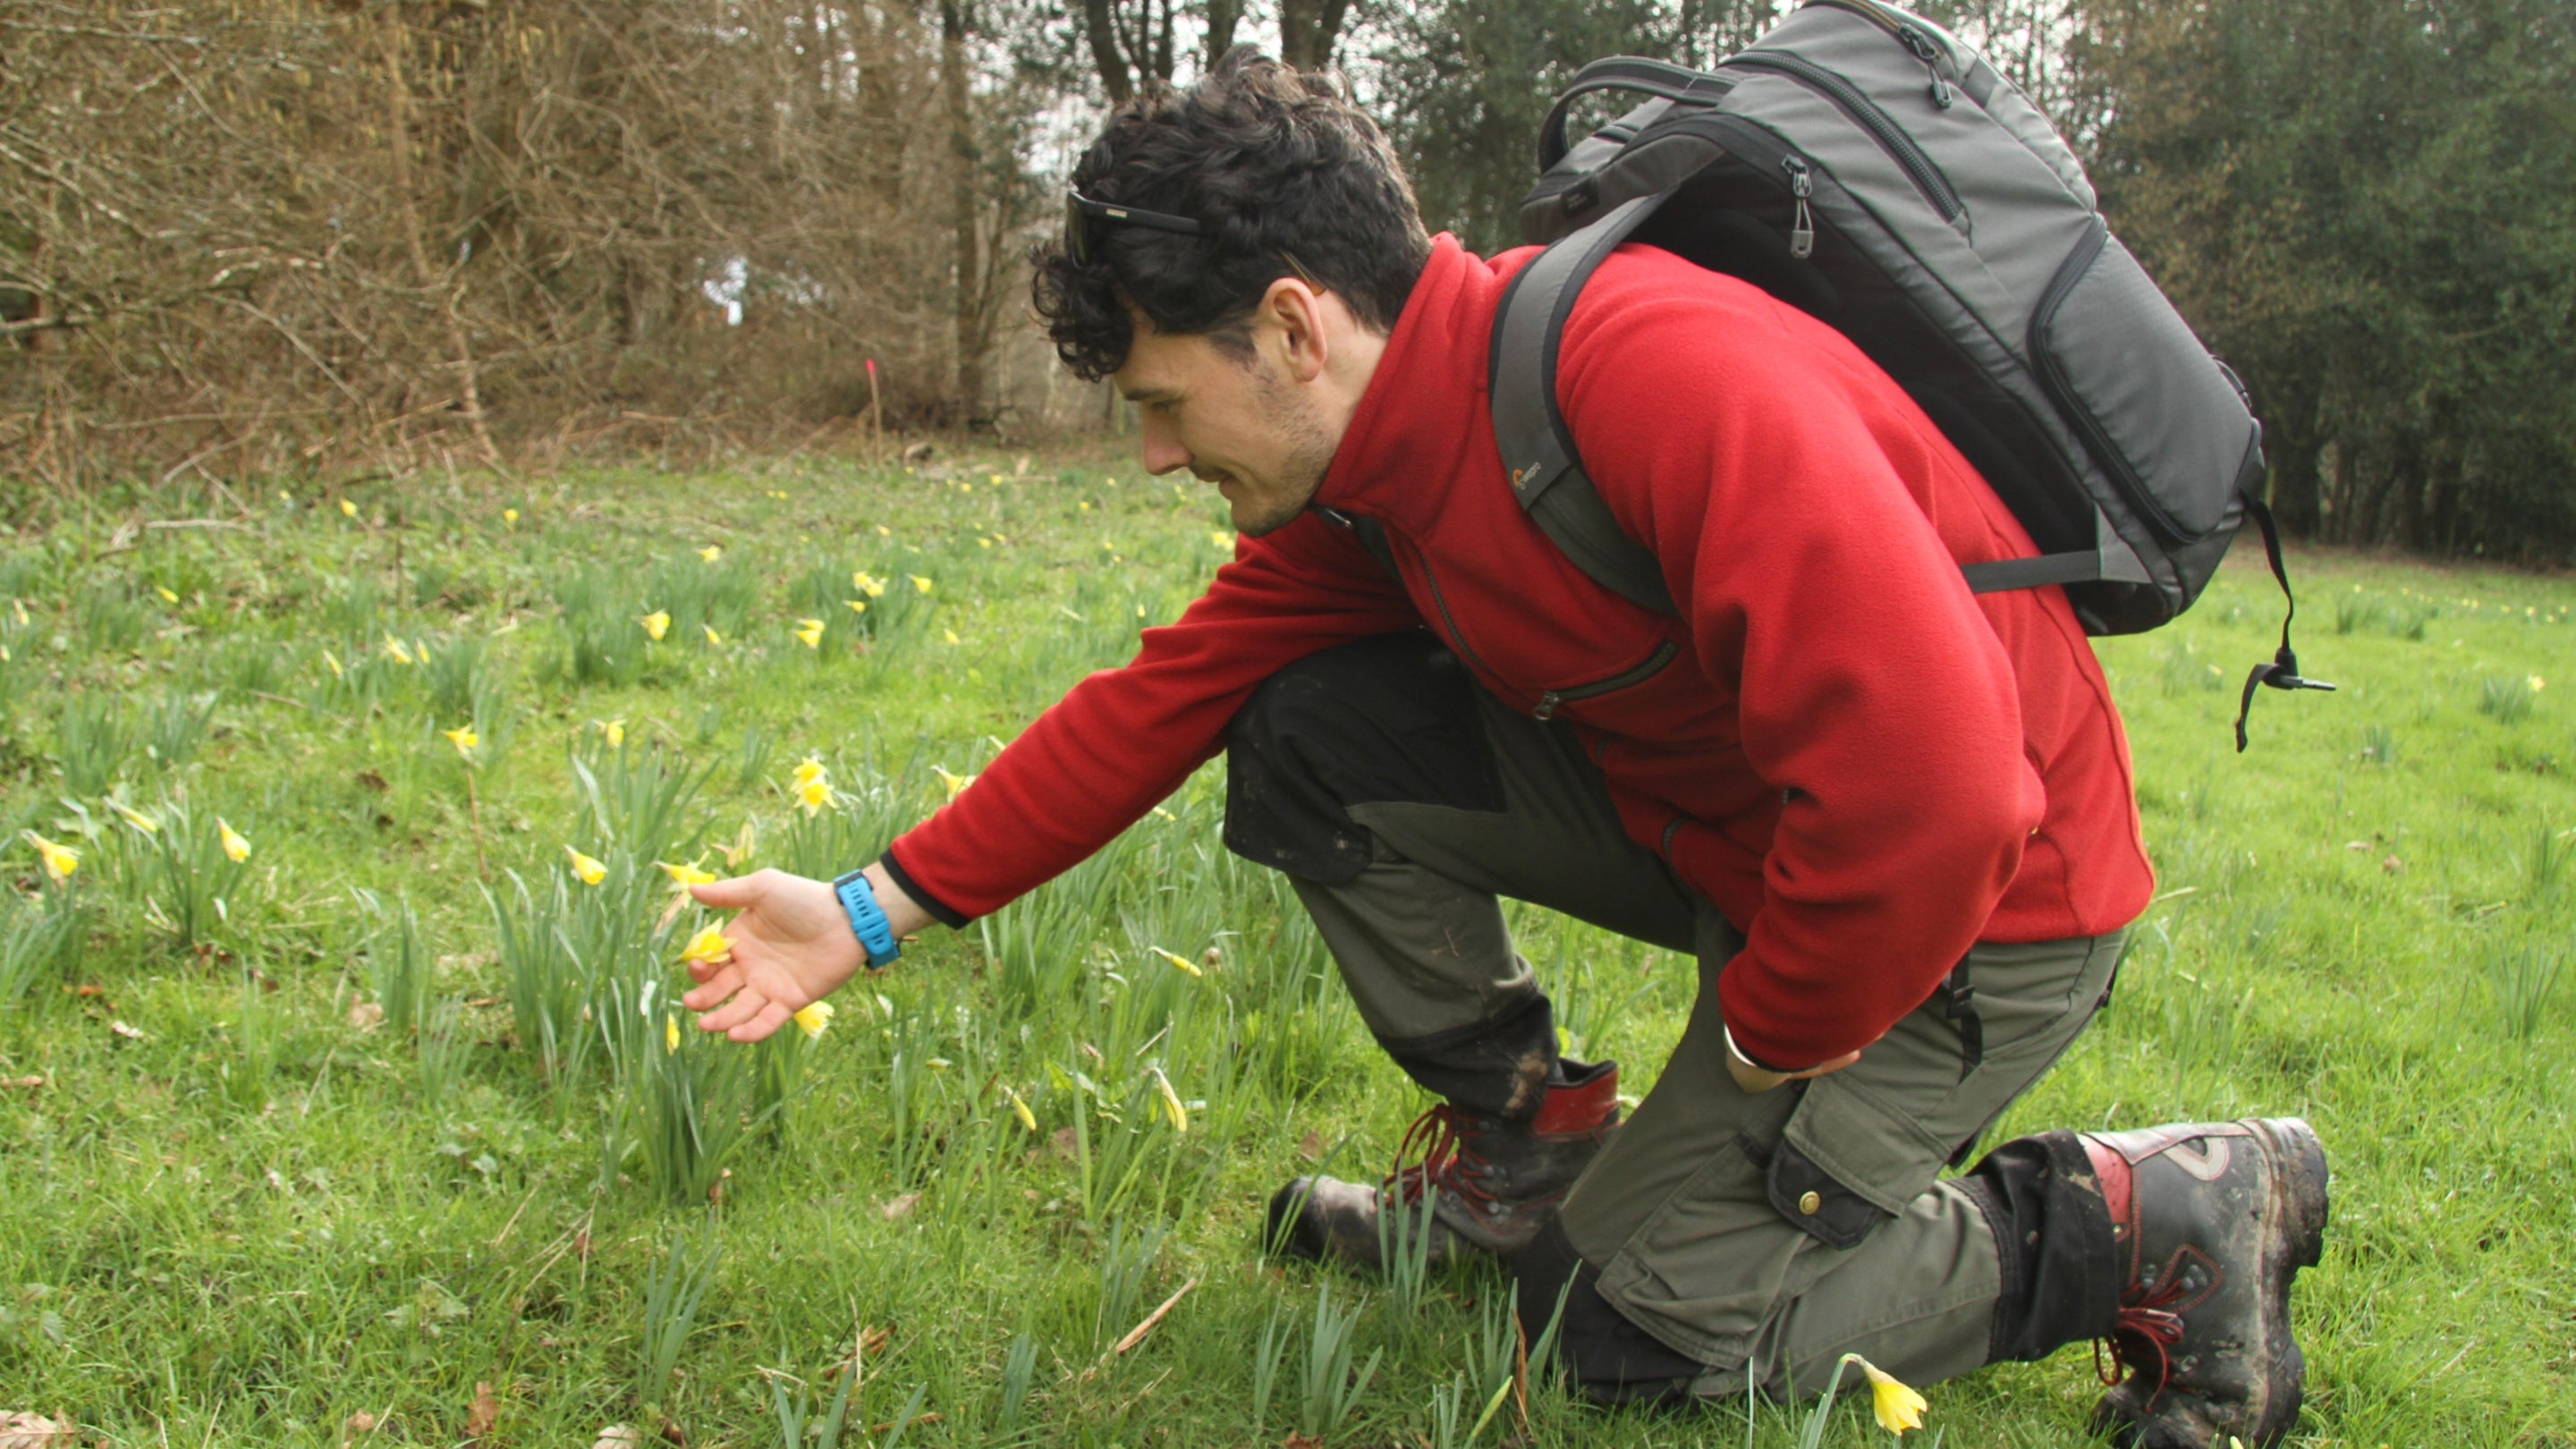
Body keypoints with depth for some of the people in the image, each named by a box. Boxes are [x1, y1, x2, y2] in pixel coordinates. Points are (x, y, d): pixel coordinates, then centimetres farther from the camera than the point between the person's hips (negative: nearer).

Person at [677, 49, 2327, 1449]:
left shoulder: (1653, 372, -33)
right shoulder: (1361, 474, -4)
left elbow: (1930, 781, -38)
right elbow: (1166, 697, 3)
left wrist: (1759, 1046, -21)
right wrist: (876, 910, 1)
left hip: (1974, 903, -7)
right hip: (1723, 830, 8)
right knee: (1306, 735, -4)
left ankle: (2166, 1218, 7)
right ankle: (1529, 1145, 14)